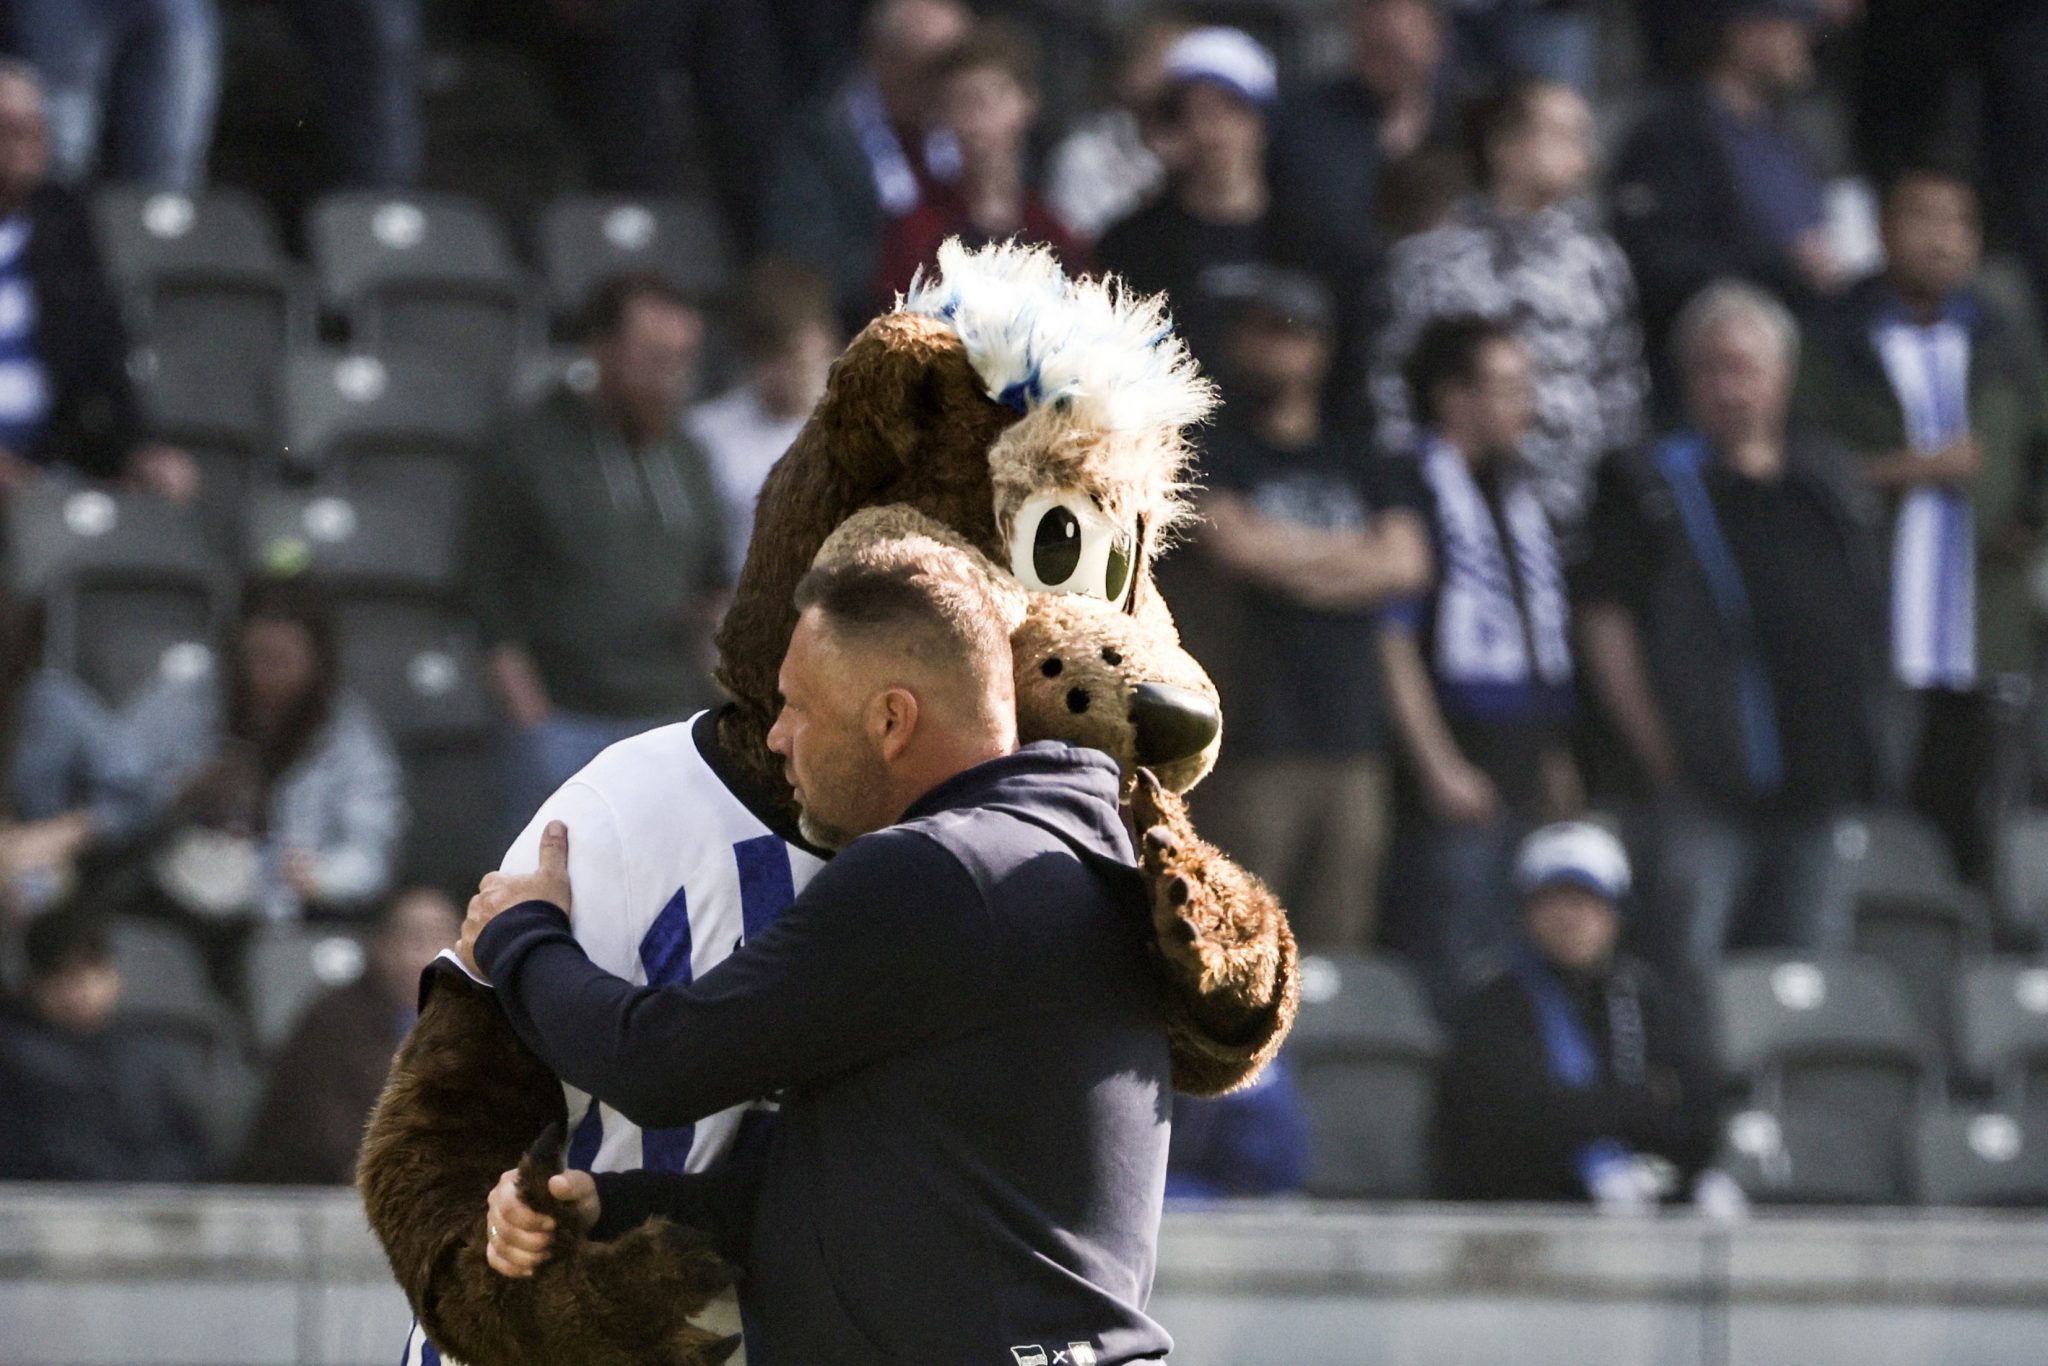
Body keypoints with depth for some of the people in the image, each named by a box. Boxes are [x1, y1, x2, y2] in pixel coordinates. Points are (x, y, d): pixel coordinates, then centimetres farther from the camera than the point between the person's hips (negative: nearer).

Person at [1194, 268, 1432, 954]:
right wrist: (1345, 551, 3)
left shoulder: (1356, 465, 20)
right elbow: (1231, 542, -11)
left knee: (1339, 940, 0)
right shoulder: (1219, 454, 7)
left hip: (1351, 737, 4)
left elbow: (1407, 563, 6)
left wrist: (1290, 563, -4)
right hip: (1258, 737, -4)